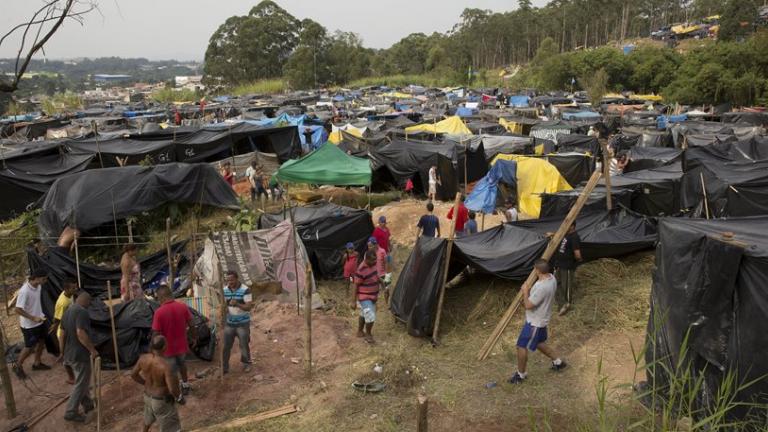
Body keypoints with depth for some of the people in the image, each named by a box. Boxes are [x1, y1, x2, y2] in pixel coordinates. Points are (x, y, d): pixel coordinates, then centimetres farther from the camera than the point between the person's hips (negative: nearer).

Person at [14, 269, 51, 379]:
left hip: (40, 320, 8)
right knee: (29, 347, 5)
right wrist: (33, 318, -27)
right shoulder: (24, 291, -30)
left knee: (41, 341, 19)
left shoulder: (38, 286, -5)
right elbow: (18, 310, -27)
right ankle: (18, 366, 28)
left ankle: (37, 363, 38)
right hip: (29, 325, -8)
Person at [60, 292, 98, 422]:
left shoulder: (67, 312, 10)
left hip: (69, 354, 10)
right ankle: (71, 412, 9)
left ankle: (87, 404, 35)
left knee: (82, 381, 23)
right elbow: (80, 333, -29)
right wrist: (92, 349, -23)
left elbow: (62, 335, 15)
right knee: (81, 383, 3)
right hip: (80, 354, -10)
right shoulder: (82, 312, -20)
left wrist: (63, 352, 23)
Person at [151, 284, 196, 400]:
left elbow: (157, 334, -18)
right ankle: (185, 385, 49)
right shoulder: (183, 306, -12)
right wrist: (194, 338, 14)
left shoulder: (159, 312, -23)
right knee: (182, 363, 31)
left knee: (172, 372, 16)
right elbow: (191, 325, -3)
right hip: (181, 344, 4)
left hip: (168, 348, -4)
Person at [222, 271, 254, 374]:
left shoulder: (245, 290, -18)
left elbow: (248, 307, -20)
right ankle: (224, 367, 17)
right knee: (225, 346, 5)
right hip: (229, 323, 4)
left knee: (244, 345, 10)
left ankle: (246, 363, 32)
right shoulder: (225, 290, -2)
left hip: (243, 323, -3)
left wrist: (237, 304, -36)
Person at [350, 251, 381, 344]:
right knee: (371, 317, -9)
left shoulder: (373, 264, -3)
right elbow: (356, 286, -20)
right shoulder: (361, 270, -27)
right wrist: (354, 301, -16)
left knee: (364, 314, 22)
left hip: (372, 296, 8)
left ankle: (360, 331, 39)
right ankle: (368, 334, 12)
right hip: (365, 297, -8)